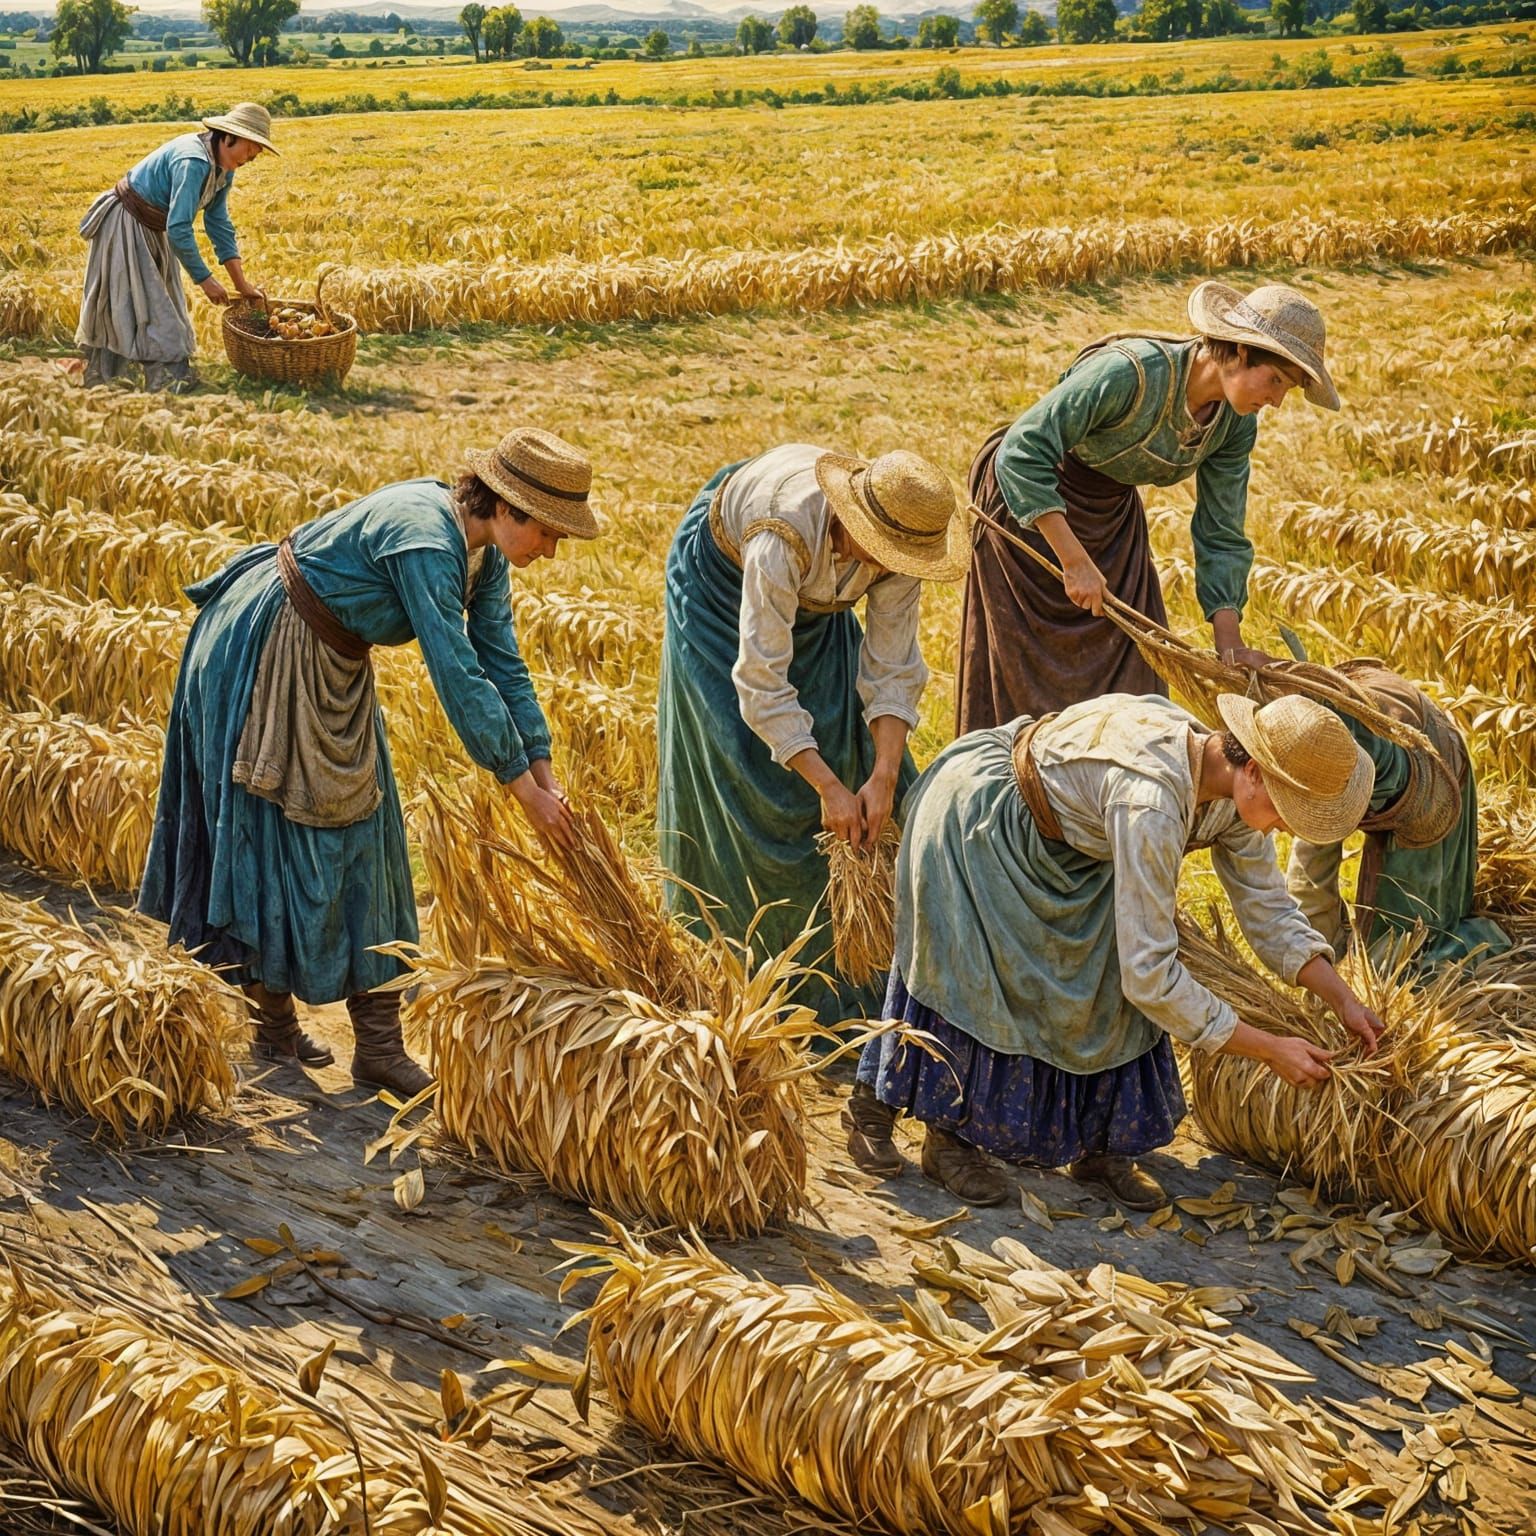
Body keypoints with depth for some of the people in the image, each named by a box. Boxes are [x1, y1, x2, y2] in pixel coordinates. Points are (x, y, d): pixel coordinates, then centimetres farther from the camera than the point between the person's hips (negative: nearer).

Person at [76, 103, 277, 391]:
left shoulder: (223, 169, -2)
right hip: (125, 225, -10)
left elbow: (219, 224, 4)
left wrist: (242, 284, 1)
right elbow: (179, 228, -33)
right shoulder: (194, 161, -31)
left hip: (153, 232, 10)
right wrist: (205, 280, -27)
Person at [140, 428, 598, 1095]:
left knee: (359, 834, 7)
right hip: (259, 654, -9)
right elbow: (457, 675, -33)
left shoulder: (483, 552, -4)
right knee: (274, 832, 0)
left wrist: (545, 773, -6)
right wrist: (524, 786, -28)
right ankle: (275, 1024, 14)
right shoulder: (426, 539, -31)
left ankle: (380, 1044, 10)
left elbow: (501, 663, 0)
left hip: (333, 665, 9)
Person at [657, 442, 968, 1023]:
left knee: (845, 734, 3)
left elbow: (892, 669, -22)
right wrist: (828, 787, -40)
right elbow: (762, 681, -42)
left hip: (814, 595, 5)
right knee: (752, 768, -6)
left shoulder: (897, 544, -29)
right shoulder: (786, 535, -44)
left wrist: (883, 776, -33)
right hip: (723, 579, -5)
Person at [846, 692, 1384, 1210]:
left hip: (1059, 841, 8)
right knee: (974, 977, -4)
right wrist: (1271, 1049, -30)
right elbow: (1150, 974, -37)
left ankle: (1098, 1144, 11)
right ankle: (948, 1137, 15)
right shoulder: (1153, 802, -40)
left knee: (1103, 971, 1)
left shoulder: (1234, 789, -16)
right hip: (974, 816, -7)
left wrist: (1344, 1001, -9)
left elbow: (1270, 910, 0)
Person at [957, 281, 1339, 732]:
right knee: (1025, 671, 2)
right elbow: (1022, 453, -35)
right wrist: (1074, 561, -36)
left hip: (1114, 515, 6)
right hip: (1028, 503, -6)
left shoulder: (1235, 424, -12)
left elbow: (1221, 536, -4)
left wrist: (1229, 645, -12)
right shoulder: (1130, 372, -34)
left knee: (1132, 668, 6)